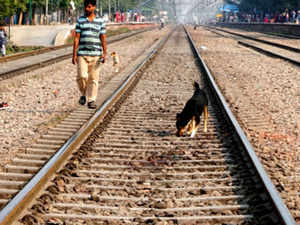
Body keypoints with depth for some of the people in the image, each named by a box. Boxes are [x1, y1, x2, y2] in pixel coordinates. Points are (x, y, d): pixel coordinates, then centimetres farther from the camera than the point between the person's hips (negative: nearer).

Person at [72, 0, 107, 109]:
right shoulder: (80, 20, 6)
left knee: (93, 79, 1)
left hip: (96, 54, 0)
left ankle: (91, 100, 10)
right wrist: (74, 54, -2)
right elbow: (76, 38, 4)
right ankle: (84, 94, 14)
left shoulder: (100, 21, 6)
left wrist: (104, 53, -5)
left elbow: (103, 38, 5)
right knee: (82, 76, -11)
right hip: (82, 54, 0)